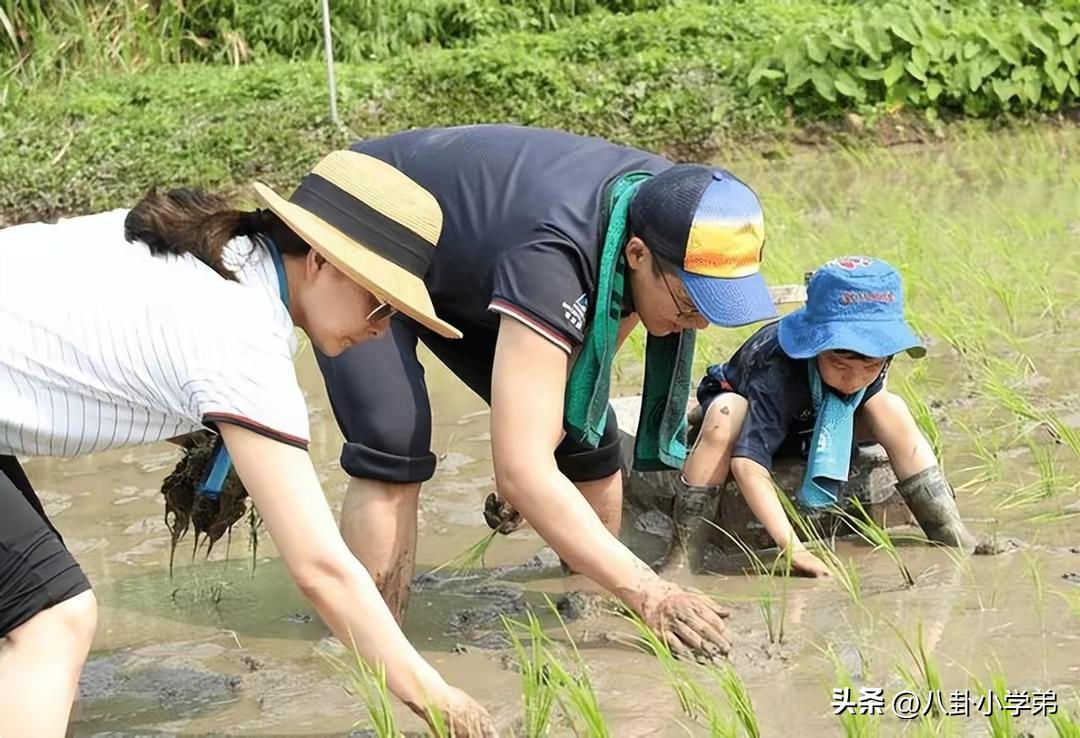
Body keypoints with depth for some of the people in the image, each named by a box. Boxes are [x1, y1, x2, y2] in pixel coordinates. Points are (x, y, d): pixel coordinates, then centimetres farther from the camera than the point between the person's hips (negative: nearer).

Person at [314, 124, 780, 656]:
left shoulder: (667, 208, -21)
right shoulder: (551, 255, -44)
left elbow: (604, 333, 1)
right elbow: (521, 472, -46)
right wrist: (647, 592, -50)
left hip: (461, 267, 7)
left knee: (587, 438, -2)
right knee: (394, 451, -27)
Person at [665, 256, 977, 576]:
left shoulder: (873, 353, -26)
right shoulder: (778, 372, -44)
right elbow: (747, 462, -51)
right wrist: (792, 547, -56)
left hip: (809, 422, 5)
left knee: (892, 410, -19)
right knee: (726, 415, -40)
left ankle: (952, 535, -12)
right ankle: (685, 553, -37)